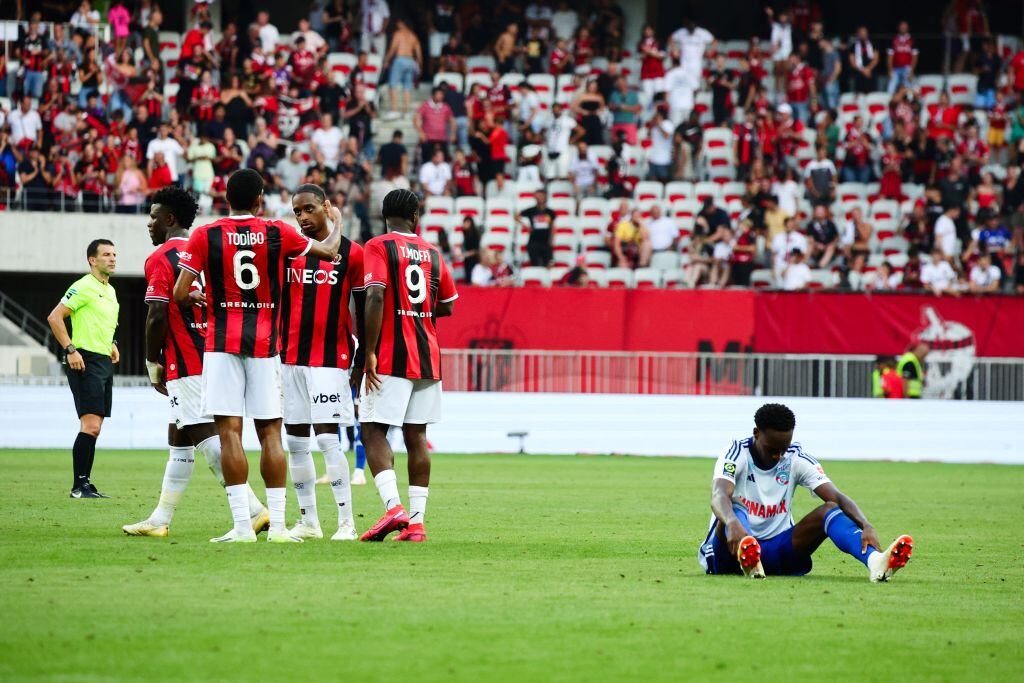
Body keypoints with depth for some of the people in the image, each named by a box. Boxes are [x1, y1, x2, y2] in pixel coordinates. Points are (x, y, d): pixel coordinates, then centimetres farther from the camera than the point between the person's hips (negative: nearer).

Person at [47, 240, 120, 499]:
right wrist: (70, 349, -19)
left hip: (104, 362, 9)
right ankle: (80, 486, -14)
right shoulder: (83, 287, -9)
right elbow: (54, 317, -14)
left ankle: (85, 484, 11)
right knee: (91, 426, -15)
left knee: (93, 427, 8)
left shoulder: (110, 291, 18)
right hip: (85, 361, -9)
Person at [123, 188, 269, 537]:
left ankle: (253, 510, -20)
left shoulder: (160, 259, -10)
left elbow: (157, 316, -16)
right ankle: (160, 519, 22)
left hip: (185, 363, -9)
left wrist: (153, 364, -5)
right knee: (178, 439, 15)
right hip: (214, 357, 9)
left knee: (207, 437, -11)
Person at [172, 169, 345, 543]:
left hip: (222, 344, -1)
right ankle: (277, 524, 4)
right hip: (264, 344, 1)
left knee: (230, 432, -4)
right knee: (270, 433, 7)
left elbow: (180, 294, -4)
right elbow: (329, 251, 16)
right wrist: (337, 224, 37)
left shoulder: (204, 236, -2)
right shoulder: (278, 234, 2)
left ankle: (242, 525, -9)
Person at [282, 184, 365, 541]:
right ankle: (308, 521, 13)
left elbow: (363, 312, 2)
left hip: (332, 360, -4)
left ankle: (346, 521, -8)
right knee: (296, 441, 6)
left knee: (327, 438, -11)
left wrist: (361, 362, 0)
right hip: (290, 358, 4)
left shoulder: (351, 254, -2)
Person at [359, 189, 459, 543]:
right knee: (416, 437, 7)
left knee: (373, 432, -4)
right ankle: (416, 522, 5)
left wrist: (369, 350, -16)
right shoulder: (432, 252, 12)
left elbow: (375, 296, -17)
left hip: (390, 356, -5)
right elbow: (447, 306, 18)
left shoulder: (379, 247, -4)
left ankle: (393, 507, -22)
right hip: (428, 356, 5)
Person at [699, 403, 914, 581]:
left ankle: (874, 560, -49)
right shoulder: (736, 454, -10)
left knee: (829, 509, -19)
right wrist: (733, 524, -55)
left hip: (778, 553, 3)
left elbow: (837, 497, -12)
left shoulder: (797, 459, -1)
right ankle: (745, 557, -71)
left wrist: (866, 526, -32)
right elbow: (719, 496, -31)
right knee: (734, 511, -35)